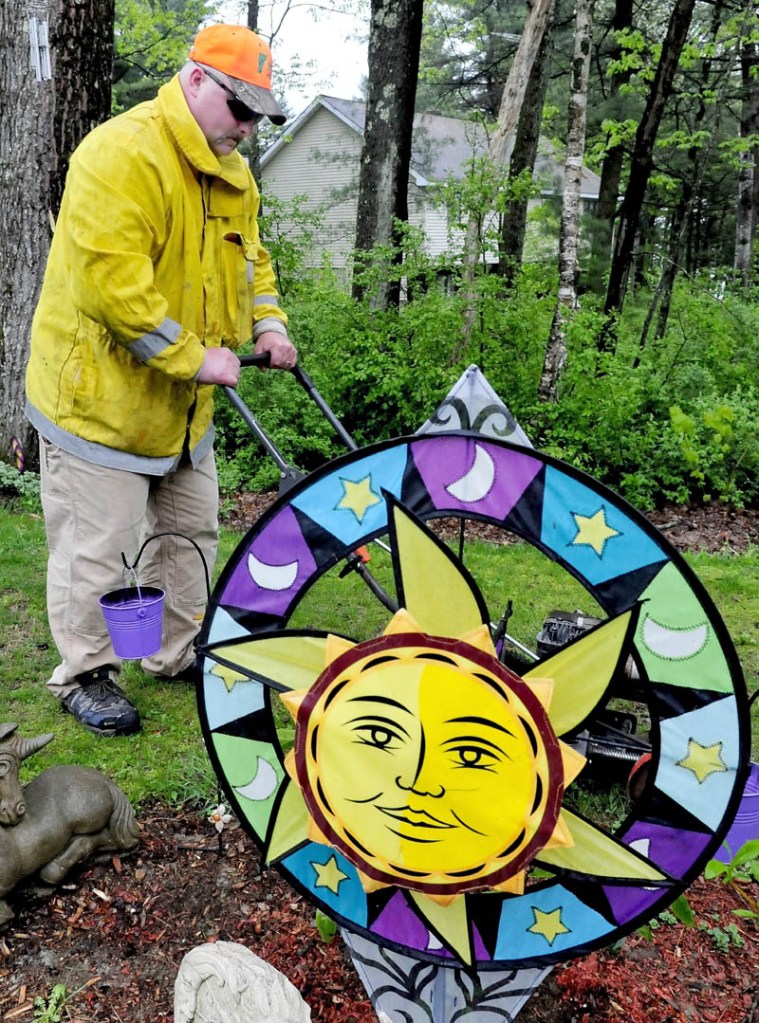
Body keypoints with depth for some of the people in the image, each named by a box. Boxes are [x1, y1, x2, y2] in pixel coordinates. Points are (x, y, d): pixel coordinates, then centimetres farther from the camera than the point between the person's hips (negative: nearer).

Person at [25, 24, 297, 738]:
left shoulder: (232, 173, 10)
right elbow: (111, 282, -29)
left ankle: (179, 653, 34)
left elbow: (248, 256, 21)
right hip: (97, 392, -9)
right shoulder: (121, 153, -20)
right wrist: (194, 357, -26)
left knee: (191, 531, 16)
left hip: (181, 405, 9)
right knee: (96, 546, 1)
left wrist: (266, 322, 2)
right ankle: (84, 675, 20)